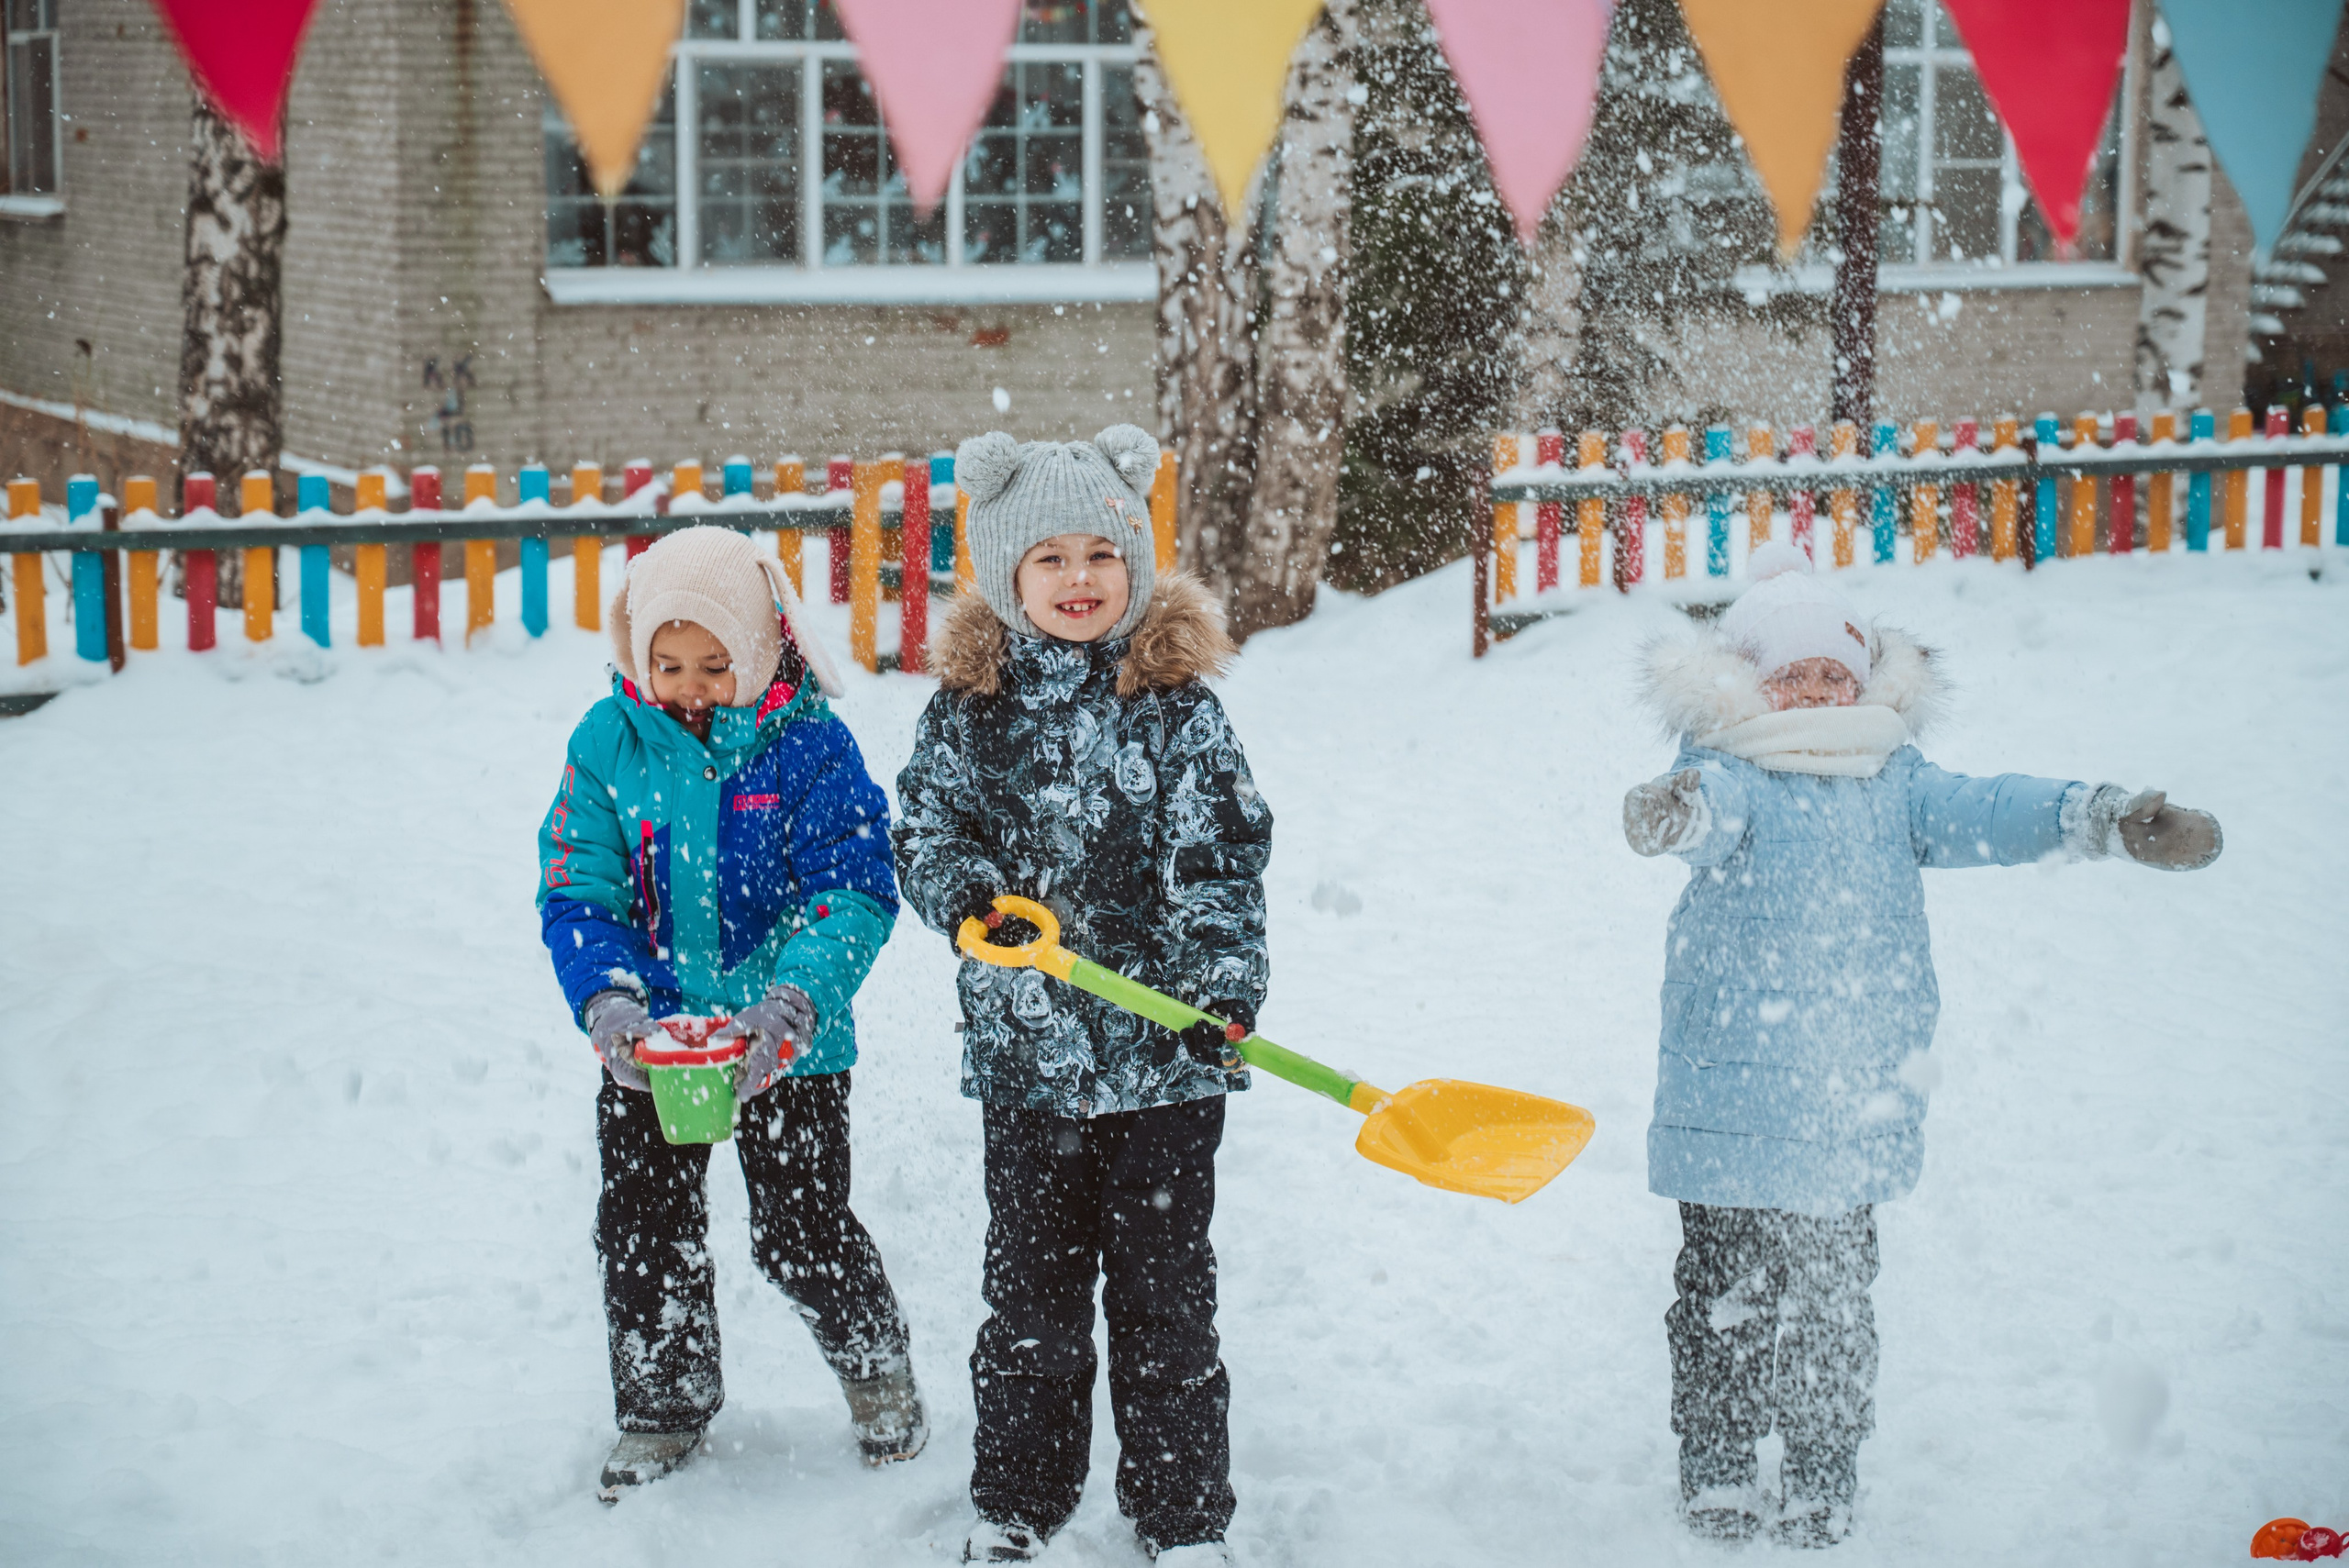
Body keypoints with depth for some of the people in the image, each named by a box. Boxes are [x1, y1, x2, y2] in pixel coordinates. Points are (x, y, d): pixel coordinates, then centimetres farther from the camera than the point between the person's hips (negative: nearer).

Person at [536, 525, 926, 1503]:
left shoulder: (808, 743, -12)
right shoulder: (609, 742, -5)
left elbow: (852, 891, -15)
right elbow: (577, 890, -4)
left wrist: (794, 999, -31)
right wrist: (607, 998, -22)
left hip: (789, 1044, -3)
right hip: (649, 1042, 3)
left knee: (801, 1234, 3)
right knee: (642, 1230, 11)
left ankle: (876, 1366, 32)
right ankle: (663, 1405, 32)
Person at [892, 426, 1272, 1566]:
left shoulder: (1178, 706, -1)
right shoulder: (968, 710, 3)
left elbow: (1224, 857, -2)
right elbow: (926, 829, 6)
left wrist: (1225, 988, -13)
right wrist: (967, 895, -15)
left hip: (1164, 1049, -1)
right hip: (1025, 1045, 1)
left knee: (1164, 1290, 6)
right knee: (1030, 1288, 11)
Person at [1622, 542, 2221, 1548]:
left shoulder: (1891, 782, 10)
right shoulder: (1730, 774, -4)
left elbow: (1982, 813, 0)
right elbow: (1720, 802, -26)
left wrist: (2103, 818, -17)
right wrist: (1680, 812, -52)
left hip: (1852, 1098, 3)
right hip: (1735, 1092, -3)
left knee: (1835, 1294, 10)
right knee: (1727, 1290, 5)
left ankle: (1823, 1475, 23)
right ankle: (1716, 1465, 21)